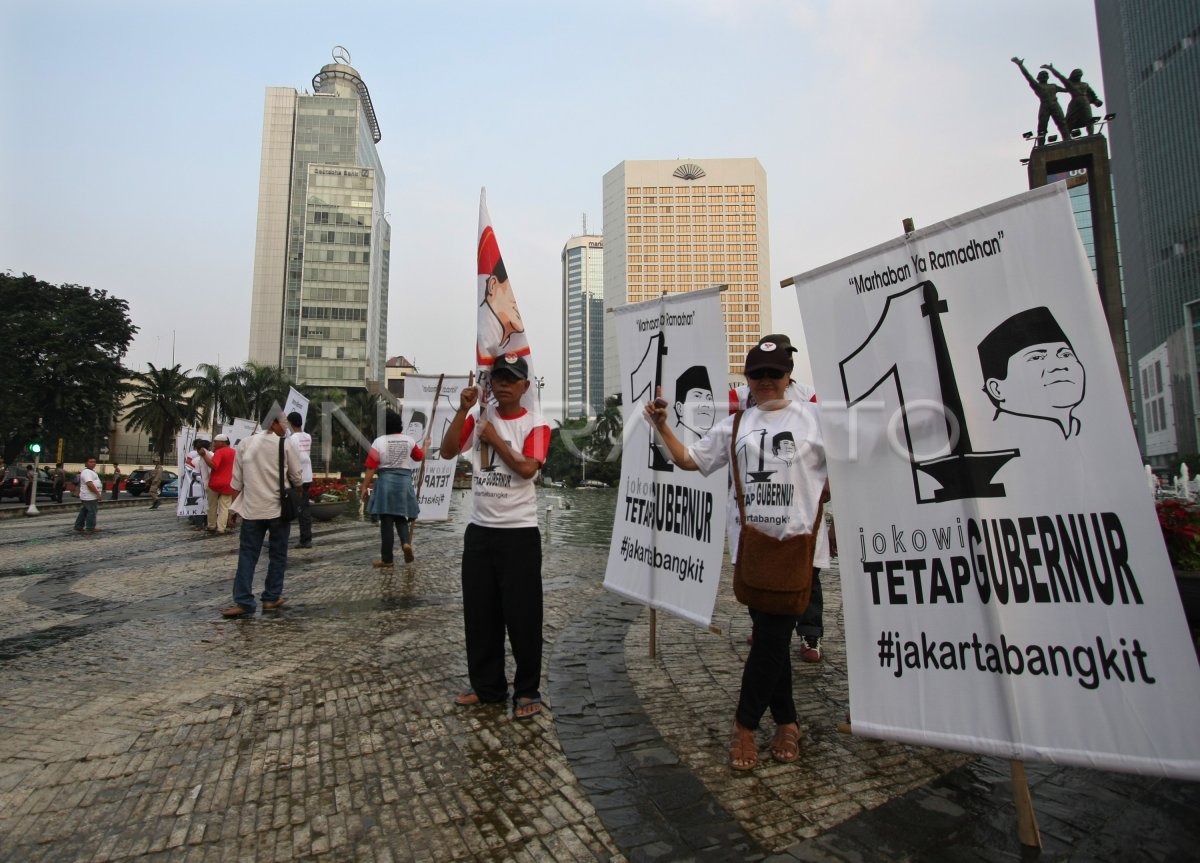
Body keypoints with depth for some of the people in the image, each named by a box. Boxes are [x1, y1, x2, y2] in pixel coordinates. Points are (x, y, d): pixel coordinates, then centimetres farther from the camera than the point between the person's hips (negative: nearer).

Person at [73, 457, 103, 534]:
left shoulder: (91, 471, 17)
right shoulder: (87, 472, -18)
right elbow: (90, 484, -28)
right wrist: (97, 493, -27)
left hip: (88, 497, 11)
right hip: (90, 497, -11)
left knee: (84, 512, 15)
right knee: (92, 512, -5)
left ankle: (78, 527, 21)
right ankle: (90, 529, 0)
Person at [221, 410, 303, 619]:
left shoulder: (245, 444, 3)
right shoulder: (285, 445, -6)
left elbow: (236, 480, 6)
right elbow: (297, 477, -1)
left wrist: (235, 506, 14)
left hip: (251, 509, 2)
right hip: (279, 508, -2)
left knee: (247, 555, 5)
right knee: (277, 556, 9)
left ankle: (243, 602, 0)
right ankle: (272, 598, 13)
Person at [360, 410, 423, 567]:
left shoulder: (379, 441, -4)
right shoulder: (409, 441, 6)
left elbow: (371, 467, -7)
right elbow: (420, 456, 24)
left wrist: (365, 487, -2)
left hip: (385, 481, -3)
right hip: (405, 480, 3)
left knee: (386, 521, 1)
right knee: (401, 517, 16)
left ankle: (387, 559, 5)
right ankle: (406, 542, -12)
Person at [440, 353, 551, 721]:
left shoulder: (536, 424, -5)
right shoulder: (478, 418, 8)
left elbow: (527, 468, -18)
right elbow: (447, 452, -3)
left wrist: (494, 439, -14)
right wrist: (463, 409, -12)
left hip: (519, 532, -5)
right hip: (479, 530, 5)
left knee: (522, 614, 1)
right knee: (478, 612, 14)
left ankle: (528, 691, 18)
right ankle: (487, 685, 30)